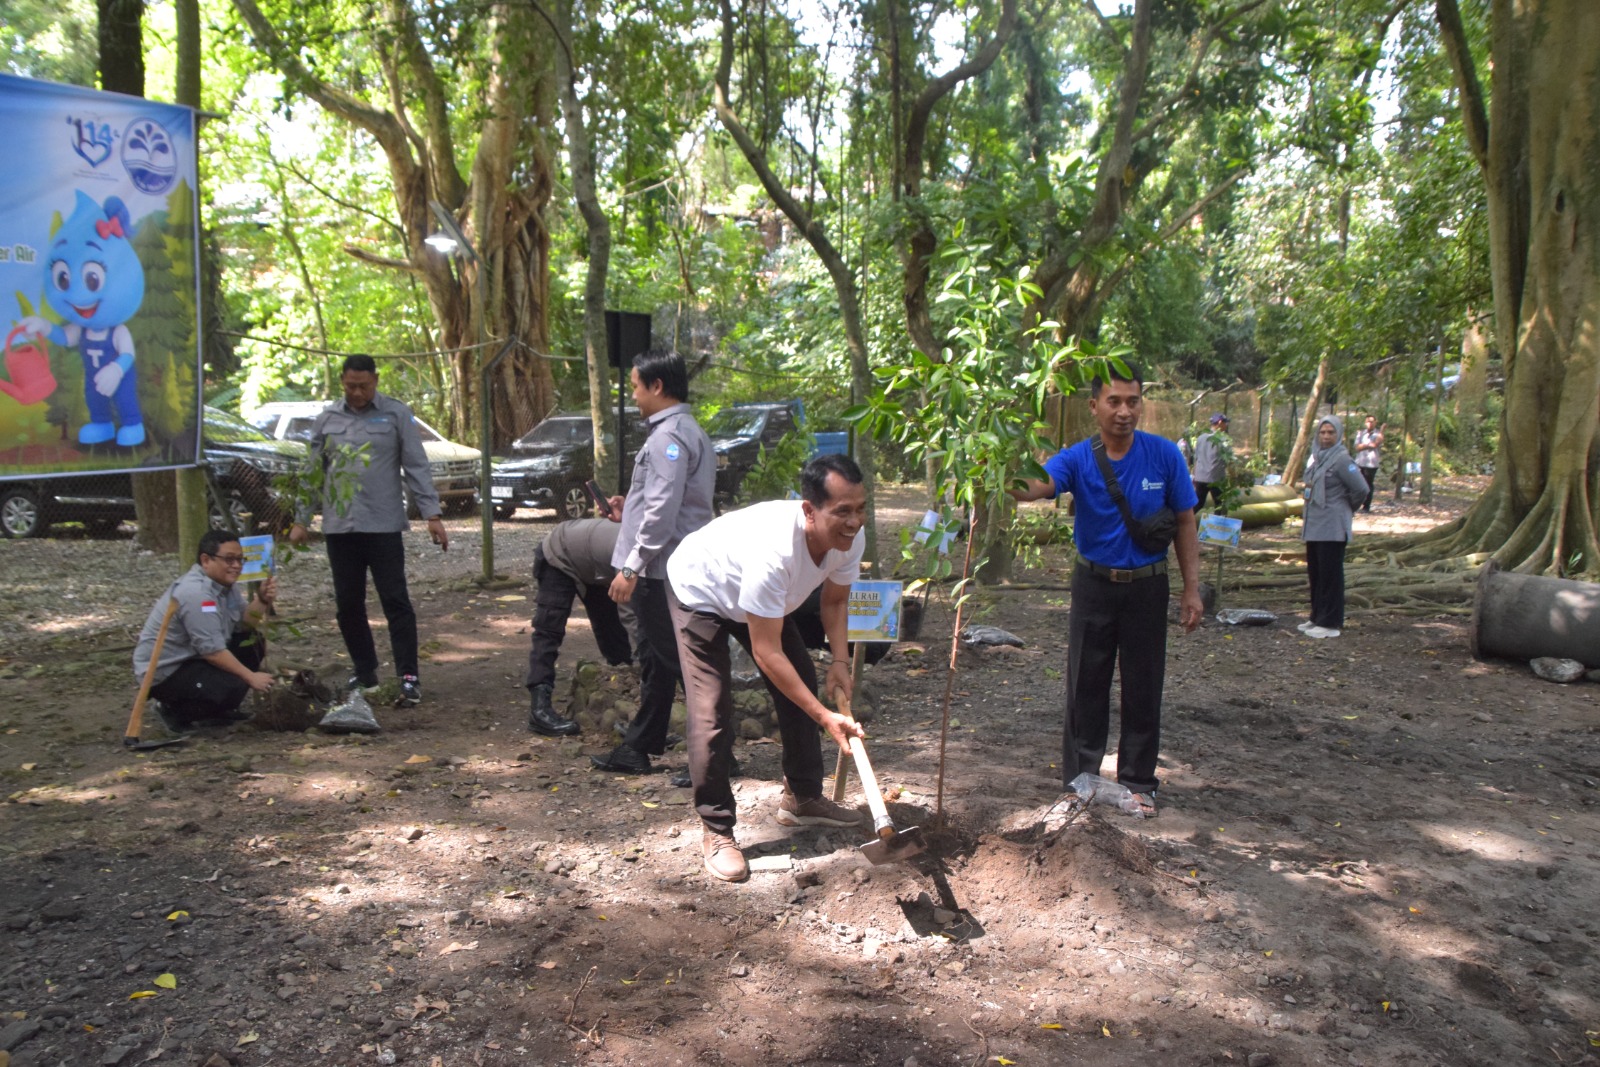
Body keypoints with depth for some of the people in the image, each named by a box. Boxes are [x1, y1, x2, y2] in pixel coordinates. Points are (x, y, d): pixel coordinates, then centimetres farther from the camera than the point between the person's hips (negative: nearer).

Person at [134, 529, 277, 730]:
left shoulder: (225, 582, 3)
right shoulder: (196, 593, -26)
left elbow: (244, 624, 4)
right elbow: (212, 651, -27)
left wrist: (262, 601, -13)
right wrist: (251, 677, -22)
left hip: (193, 657, 10)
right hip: (164, 672, -10)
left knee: (253, 643, 6)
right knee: (235, 686, -29)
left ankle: (217, 709, 13)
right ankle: (175, 711, -3)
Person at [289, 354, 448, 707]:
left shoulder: (396, 414, 0)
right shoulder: (327, 419, 10)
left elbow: (416, 467, -2)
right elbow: (313, 473, 14)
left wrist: (432, 515, -8)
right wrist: (300, 521, 10)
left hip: (383, 525, -4)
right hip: (339, 527, 4)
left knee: (395, 601, -4)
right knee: (348, 604, 9)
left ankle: (408, 677, 0)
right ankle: (363, 671, 23)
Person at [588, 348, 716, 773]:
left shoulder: (669, 437, -17)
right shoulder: (691, 432, 15)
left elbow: (662, 512, -22)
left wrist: (631, 567, -20)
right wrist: (630, 508, 19)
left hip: (661, 570, -11)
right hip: (670, 567, 11)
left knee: (681, 661, -4)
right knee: (657, 660, 16)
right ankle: (638, 749, 28)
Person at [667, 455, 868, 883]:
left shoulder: (850, 539, -24)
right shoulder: (774, 551, -45)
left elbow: (834, 600, -1)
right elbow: (766, 653, -38)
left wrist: (839, 661, -16)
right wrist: (826, 718, -35)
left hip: (764, 599, 7)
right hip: (699, 591, -7)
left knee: (801, 687, 6)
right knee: (712, 714, -14)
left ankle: (802, 798, 24)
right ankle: (716, 831, 0)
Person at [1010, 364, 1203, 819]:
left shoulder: (1165, 455, -7)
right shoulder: (1077, 459, -10)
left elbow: (1185, 524, 1)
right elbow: (1037, 486, -31)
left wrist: (1192, 589, -3)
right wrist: (1018, 485, -55)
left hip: (1147, 584, 0)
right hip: (1094, 584, 0)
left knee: (1143, 688, 8)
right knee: (1086, 687, 6)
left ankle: (1138, 781, 23)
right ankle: (1080, 781, 19)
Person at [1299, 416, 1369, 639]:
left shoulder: (1341, 459, -13)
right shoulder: (1317, 456, 12)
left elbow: (1361, 489, -16)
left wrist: (1347, 508, 1)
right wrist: (1305, 522, 14)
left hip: (1332, 528, -8)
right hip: (1314, 526, 8)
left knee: (1330, 575, -3)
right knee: (1315, 573, 14)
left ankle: (1330, 623, 2)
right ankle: (1317, 617, 24)